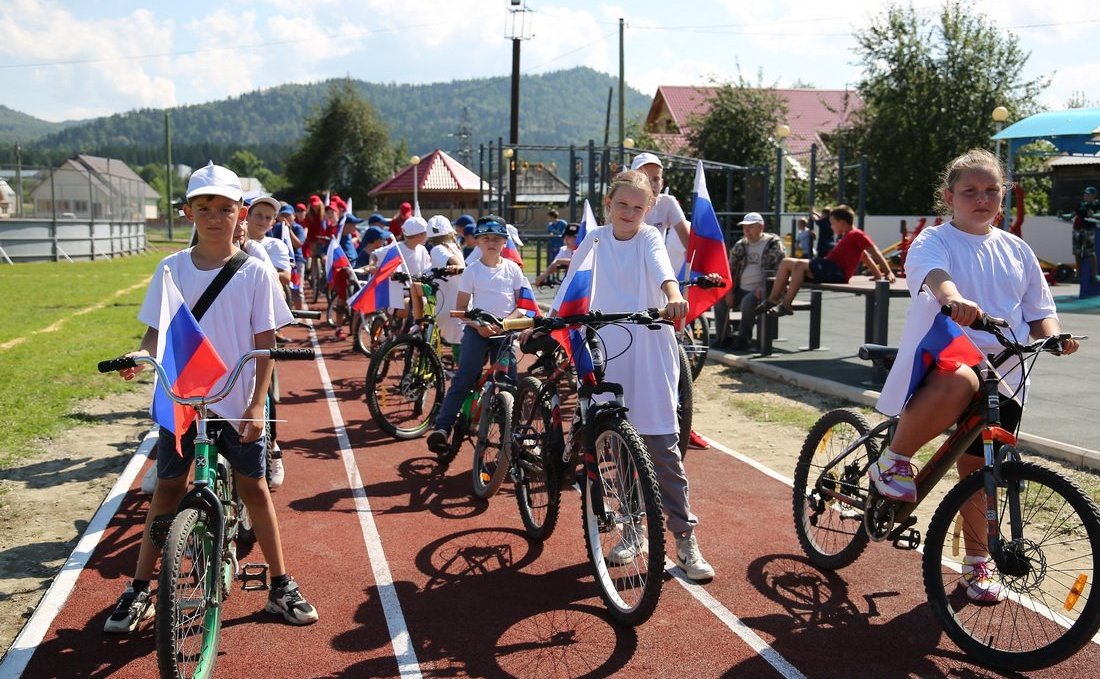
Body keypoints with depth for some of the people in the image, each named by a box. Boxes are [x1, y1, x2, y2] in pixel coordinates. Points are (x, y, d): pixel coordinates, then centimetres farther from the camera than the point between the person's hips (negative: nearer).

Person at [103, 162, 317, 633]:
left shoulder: (253, 272, -5)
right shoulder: (173, 268, -1)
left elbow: (264, 342, -5)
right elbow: (157, 329, 5)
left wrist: (257, 404, -11)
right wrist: (142, 355, -18)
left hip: (237, 403, -1)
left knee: (254, 487, 7)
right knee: (167, 489, 9)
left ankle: (281, 586, 19)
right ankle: (139, 590, 22)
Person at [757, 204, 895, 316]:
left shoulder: (857, 235, -2)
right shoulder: (848, 236, 28)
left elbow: (875, 252, -9)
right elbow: (865, 256, 30)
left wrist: (888, 272, -15)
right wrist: (877, 274, 25)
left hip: (836, 272, -10)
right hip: (828, 269, 10)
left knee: (799, 265, -28)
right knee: (786, 262, 2)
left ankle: (785, 305, -31)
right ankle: (773, 299, -10)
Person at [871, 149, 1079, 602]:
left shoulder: (1016, 250, 15)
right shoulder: (935, 240, -1)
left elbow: (1039, 310, 18)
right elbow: (931, 271, -25)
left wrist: (1053, 335, -6)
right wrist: (952, 297, -49)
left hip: (1004, 376, 5)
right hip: (942, 357, -5)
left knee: (980, 470, 7)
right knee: (957, 382, -41)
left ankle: (978, 561, 27)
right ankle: (893, 461, -17)